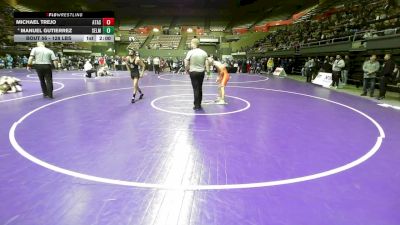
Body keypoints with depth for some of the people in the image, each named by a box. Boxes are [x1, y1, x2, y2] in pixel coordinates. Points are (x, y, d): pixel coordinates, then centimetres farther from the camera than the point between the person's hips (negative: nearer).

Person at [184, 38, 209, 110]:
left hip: (193, 72, -4)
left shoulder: (190, 52, -10)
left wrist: (187, 70, 9)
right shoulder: (204, 52, 2)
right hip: (201, 72, 4)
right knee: (200, 89, 15)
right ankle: (199, 104, 26)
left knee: (196, 89, 1)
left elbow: (186, 64, -9)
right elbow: (207, 64, 2)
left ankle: (197, 106, 3)